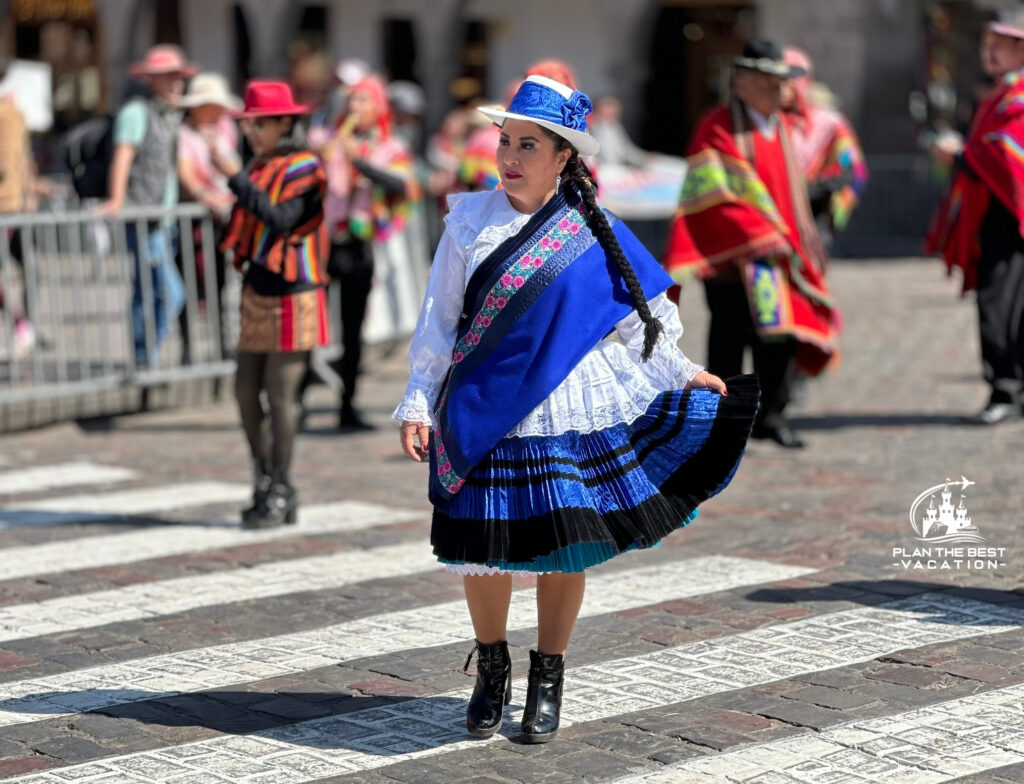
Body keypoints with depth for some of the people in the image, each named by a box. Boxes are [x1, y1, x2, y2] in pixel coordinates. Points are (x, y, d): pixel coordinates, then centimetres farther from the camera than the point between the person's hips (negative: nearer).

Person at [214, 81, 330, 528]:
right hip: (257, 293, 7)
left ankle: (279, 495, 3)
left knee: (280, 395, -5)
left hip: (291, 295, -7)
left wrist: (235, 178, -26)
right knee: (246, 391, 6)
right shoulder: (260, 168, 12)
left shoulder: (304, 168, -10)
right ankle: (265, 483, 18)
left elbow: (281, 219, -25)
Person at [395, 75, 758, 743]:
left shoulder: (592, 231, 1)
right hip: (484, 410, 0)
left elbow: (632, 316, 12)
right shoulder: (471, 222, 2)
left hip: (568, 408, 0)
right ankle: (492, 670, 23)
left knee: (566, 544, 2)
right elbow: (440, 319, 4)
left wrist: (683, 374, 11)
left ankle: (548, 681, 18)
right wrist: (420, 403, 0)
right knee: (484, 546, 0)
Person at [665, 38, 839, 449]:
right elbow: (713, 198, -16)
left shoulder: (780, 127, 15)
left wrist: (802, 240, 17)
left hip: (778, 253, 7)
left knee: (782, 333, 4)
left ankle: (771, 414, 15)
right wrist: (758, 236, -20)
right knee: (730, 335, -3)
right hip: (734, 255, -7)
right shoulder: (717, 129, -9)